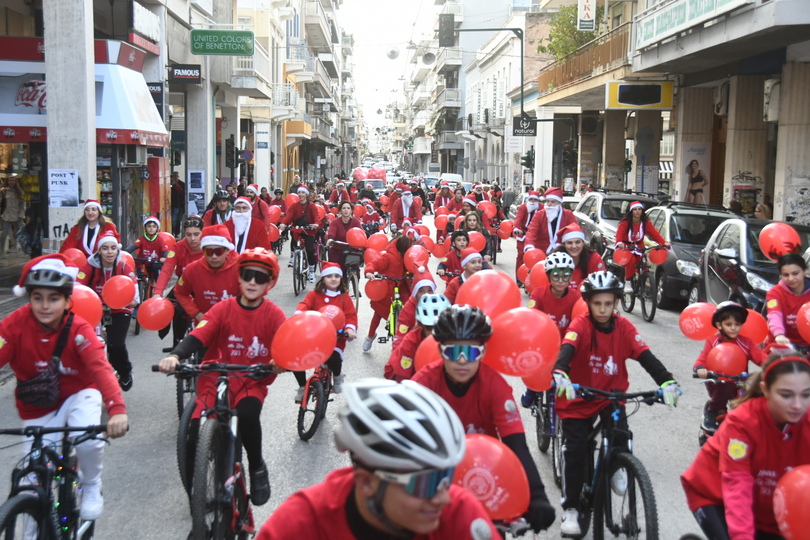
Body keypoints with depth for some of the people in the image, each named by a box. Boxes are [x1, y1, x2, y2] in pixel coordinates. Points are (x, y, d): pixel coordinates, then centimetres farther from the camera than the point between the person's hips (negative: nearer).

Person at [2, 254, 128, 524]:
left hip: (77, 394, -2)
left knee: (87, 441, -31)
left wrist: (117, 410, -53)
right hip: (37, 407, 2)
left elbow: (100, 368, -36)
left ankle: (91, 487, 1)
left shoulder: (79, 330, -23)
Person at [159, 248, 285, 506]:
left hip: (253, 381, -1)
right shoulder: (224, 308, -3)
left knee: (247, 415, -32)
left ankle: (257, 468, -2)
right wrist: (175, 355, -35)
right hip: (216, 378, 1)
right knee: (195, 439, -15)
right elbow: (198, 336, -15)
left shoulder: (274, 314, -3)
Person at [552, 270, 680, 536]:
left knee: (621, 432, -23)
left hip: (612, 396, 2)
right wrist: (560, 374, -54)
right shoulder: (580, 325, -15)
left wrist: (667, 381, -33)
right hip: (579, 398, -2)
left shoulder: (623, 327, -7)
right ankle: (571, 509, 10)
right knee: (575, 452, -7)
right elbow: (567, 350, -32)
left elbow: (645, 356, -16)